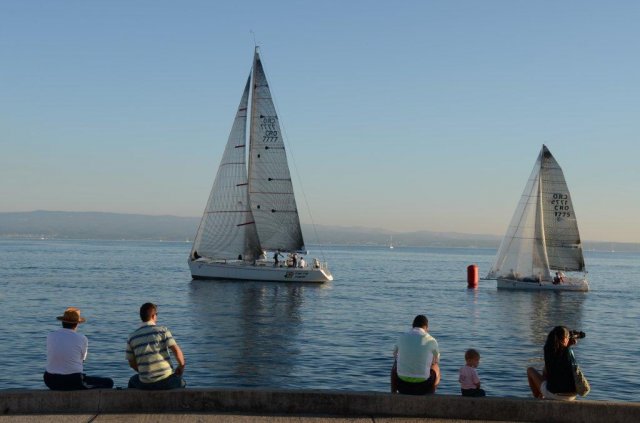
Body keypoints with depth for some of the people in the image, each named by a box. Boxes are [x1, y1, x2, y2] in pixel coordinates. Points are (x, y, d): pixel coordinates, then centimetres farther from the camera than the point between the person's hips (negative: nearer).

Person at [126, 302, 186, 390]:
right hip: (166, 381, -2)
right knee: (181, 381, 32)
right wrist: (181, 366, 3)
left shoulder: (132, 337, 4)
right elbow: (176, 350, -14)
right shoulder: (162, 330, -5)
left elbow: (132, 364, 9)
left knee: (133, 381, 36)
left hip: (145, 385, 2)